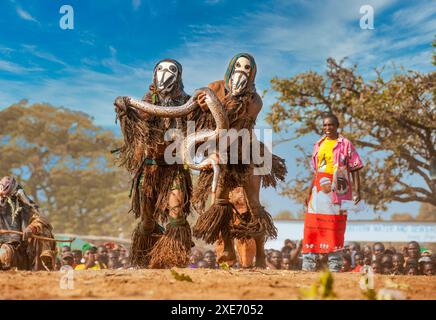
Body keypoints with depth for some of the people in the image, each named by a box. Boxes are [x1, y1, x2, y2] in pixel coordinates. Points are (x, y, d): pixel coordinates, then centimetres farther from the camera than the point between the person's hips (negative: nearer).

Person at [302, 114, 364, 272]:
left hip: (337, 193, -5)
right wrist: (310, 193, 16)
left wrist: (356, 191, -13)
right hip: (318, 192, 5)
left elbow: (354, 169, -3)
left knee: (335, 229, -1)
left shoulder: (345, 144, 0)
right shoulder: (318, 145, 15)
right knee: (312, 227, 1)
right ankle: (308, 265, 6)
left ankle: (334, 266, 5)